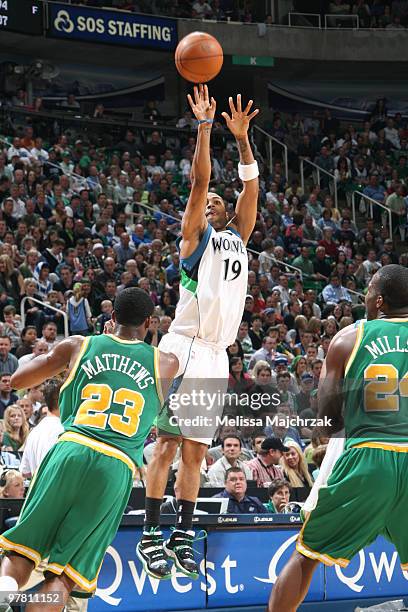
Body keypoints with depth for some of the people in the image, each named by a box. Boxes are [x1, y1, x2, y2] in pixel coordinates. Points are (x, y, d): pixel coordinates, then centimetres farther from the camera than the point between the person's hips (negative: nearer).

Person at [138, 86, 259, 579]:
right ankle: (151, 535, -7)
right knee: (167, 442, -8)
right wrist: (205, 126, -8)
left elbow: (251, 187, 15)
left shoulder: (237, 237, 20)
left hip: (216, 356, 6)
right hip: (185, 349, -6)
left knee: (195, 450, 8)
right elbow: (199, 180, -6)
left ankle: (183, 535, 11)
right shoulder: (196, 236, 4)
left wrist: (242, 137, 8)